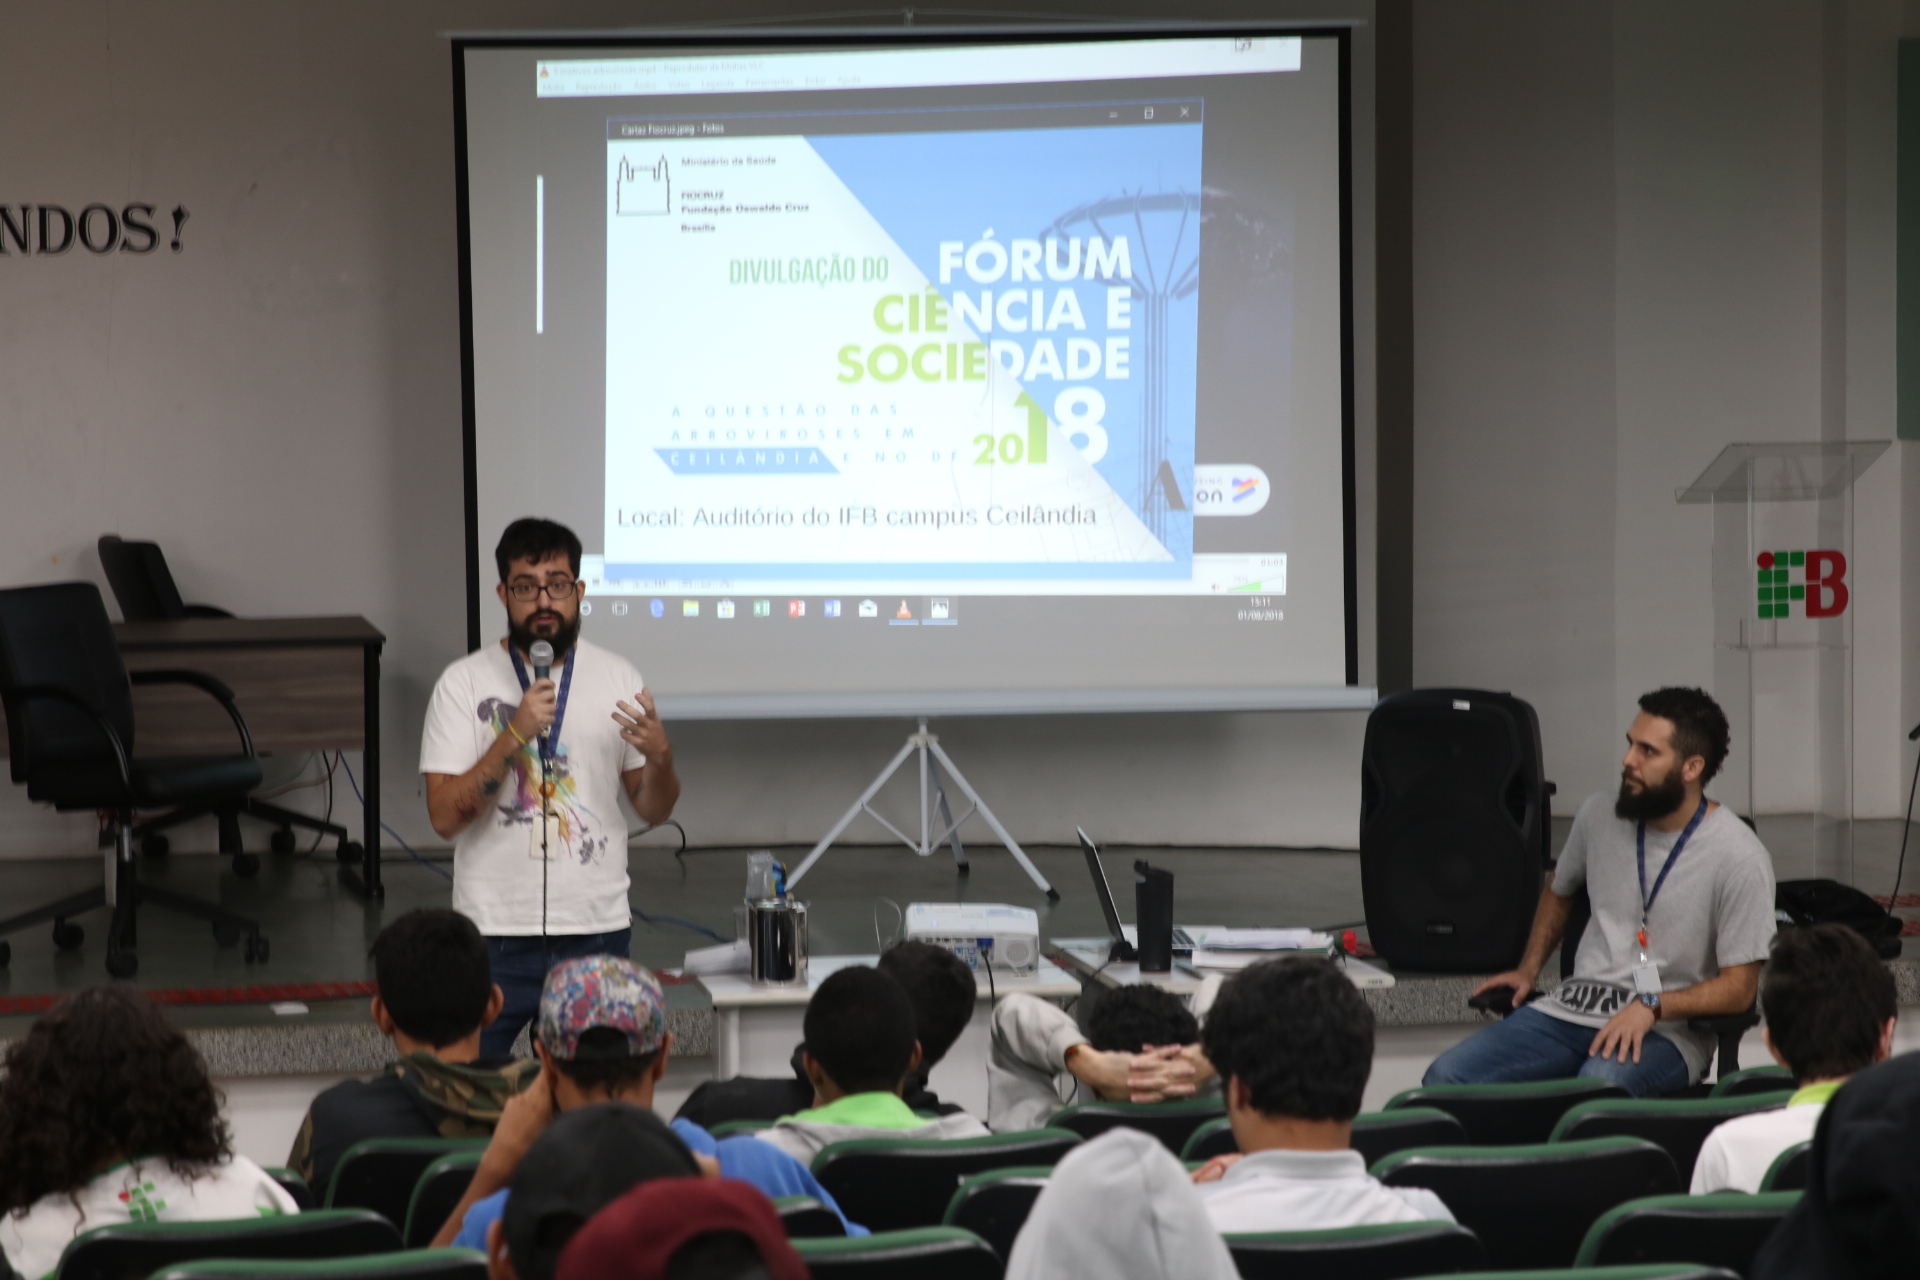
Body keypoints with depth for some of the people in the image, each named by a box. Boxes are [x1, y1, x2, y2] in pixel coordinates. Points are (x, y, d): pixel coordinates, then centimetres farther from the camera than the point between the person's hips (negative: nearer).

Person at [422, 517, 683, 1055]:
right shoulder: (464, 682, -1)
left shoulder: (617, 678, 6)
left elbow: (653, 811, 9)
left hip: (599, 930, 2)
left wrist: (660, 757, -13)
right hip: (496, 930, -2)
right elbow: (444, 817, -9)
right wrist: (515, 734, -18)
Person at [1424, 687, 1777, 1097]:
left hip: (1666, 1031, -5)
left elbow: (1738, 989, -9)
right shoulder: (1600, 814, 8)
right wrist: (1528, 970, 16)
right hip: (1572, 1010, 5)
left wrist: (1651, 1007, -22)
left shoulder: (1740, 858, -9)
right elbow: (1558, 890, 30)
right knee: (1445, 1077, -17)